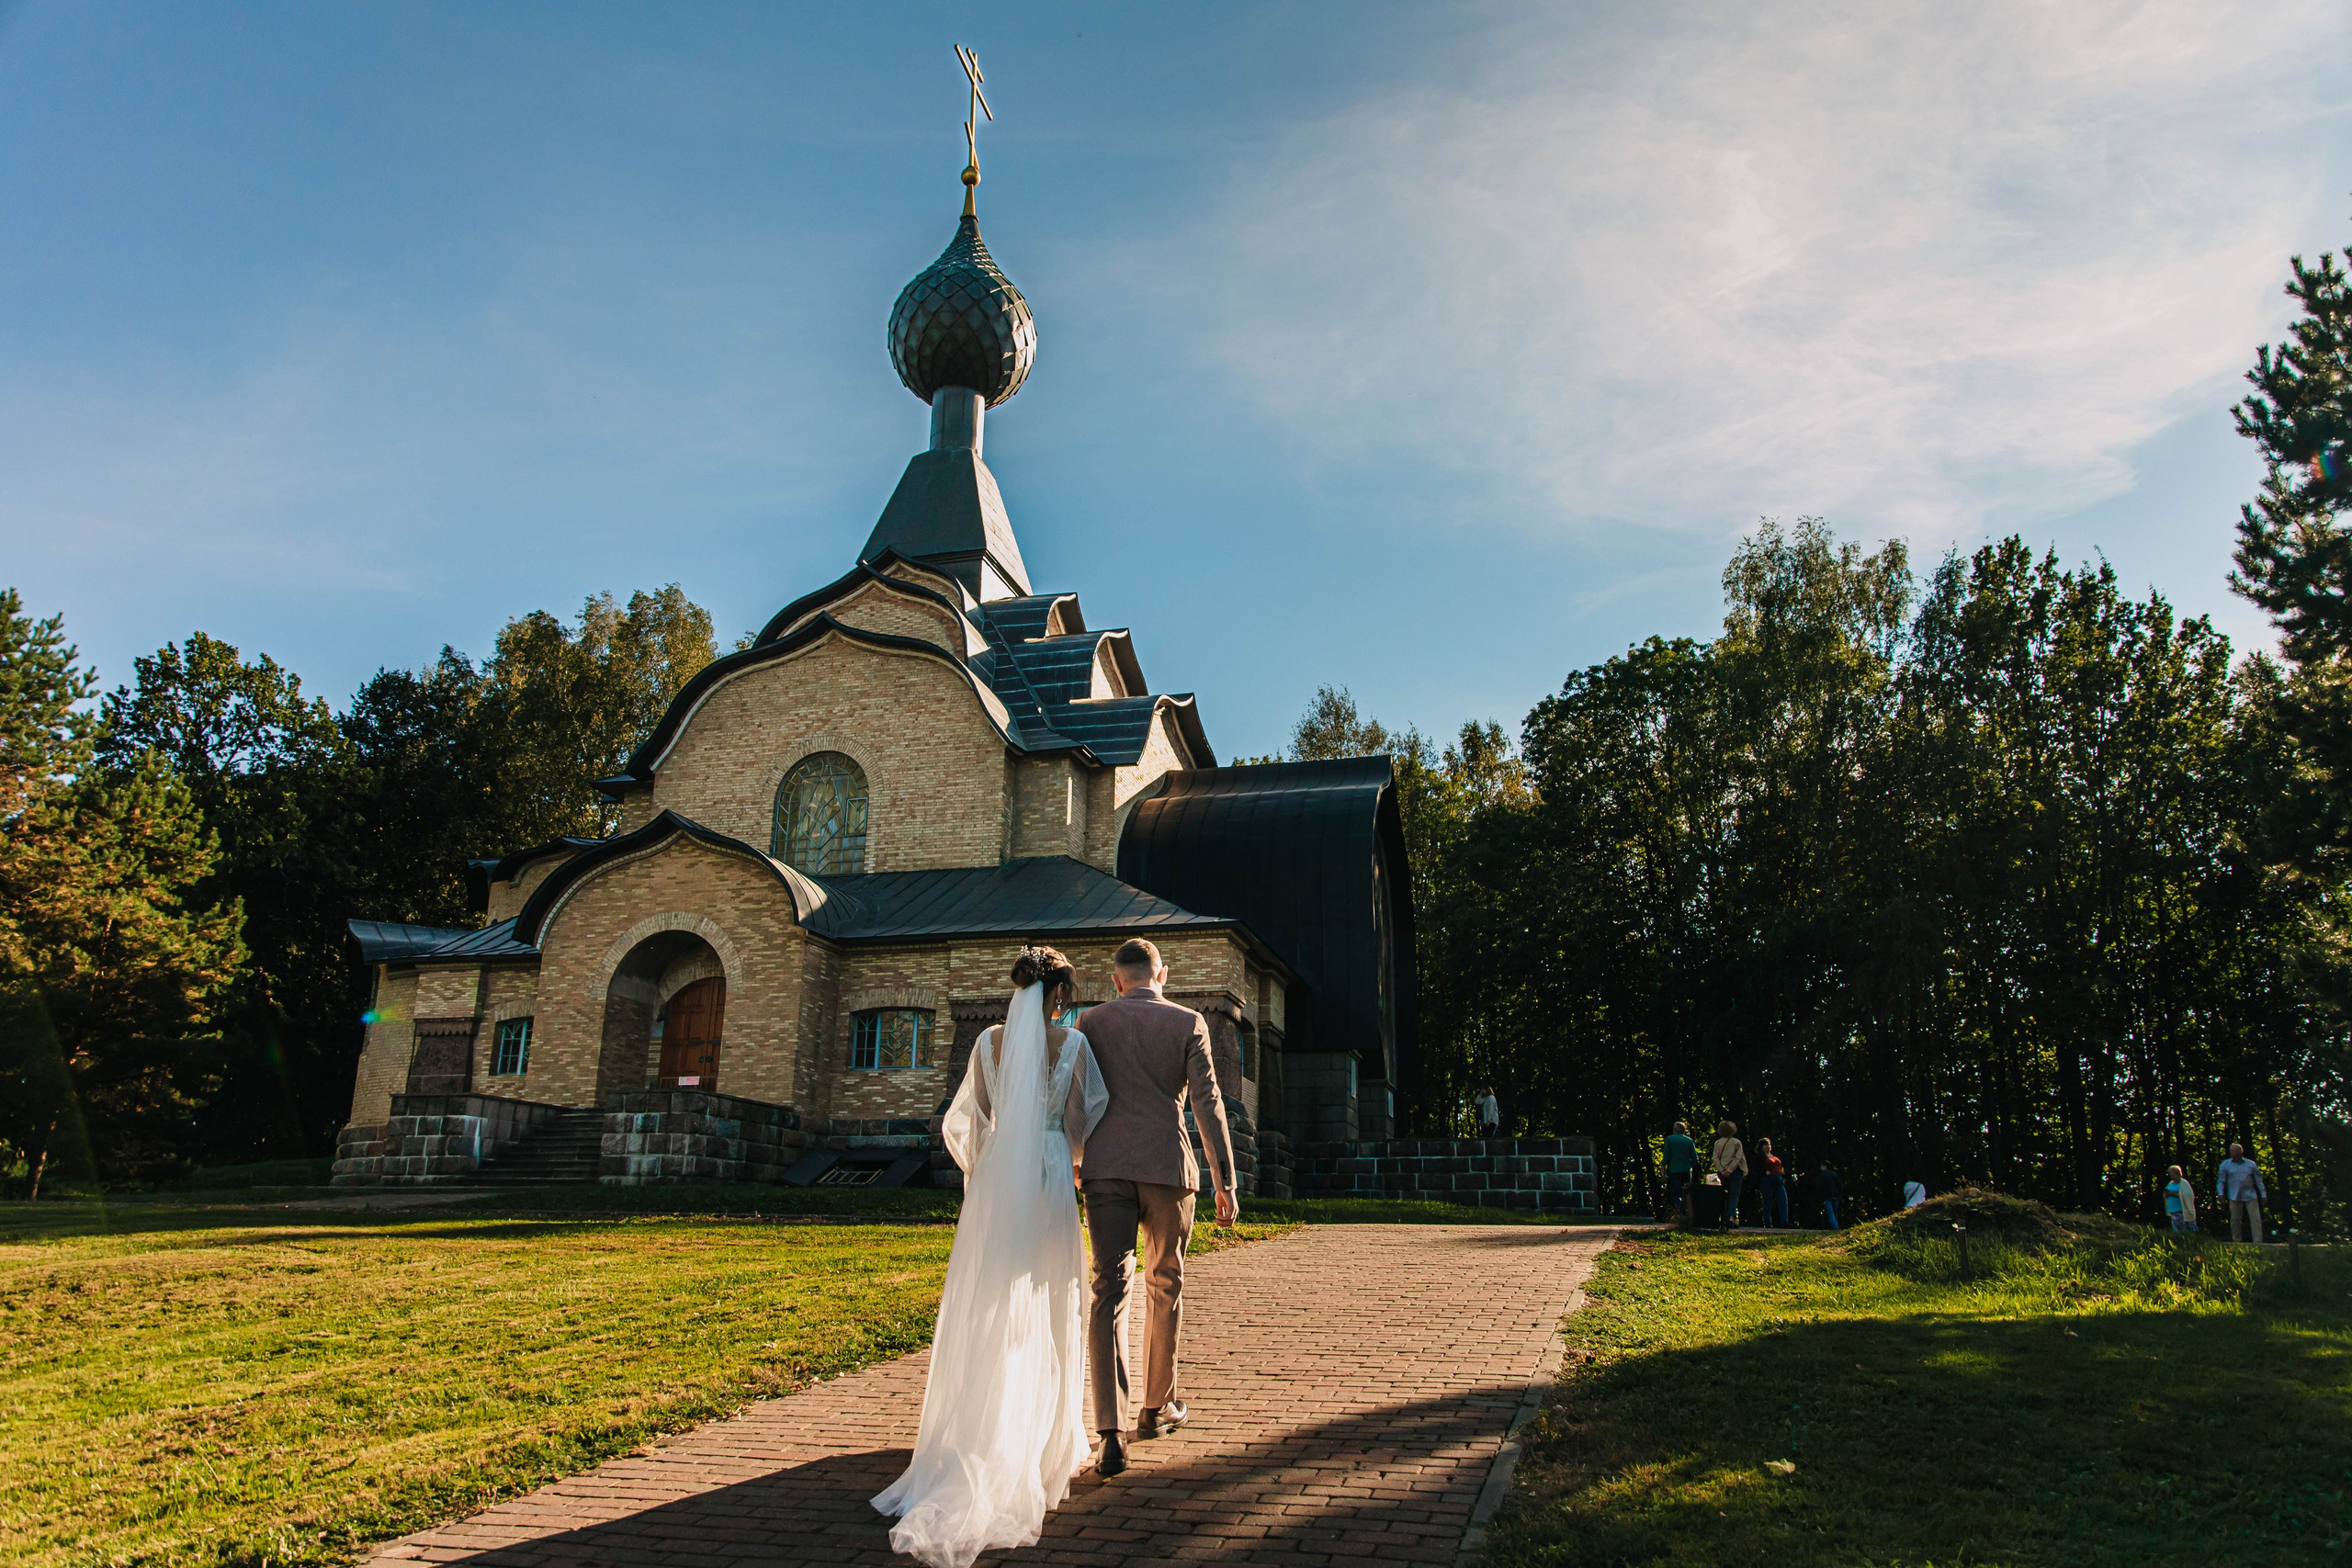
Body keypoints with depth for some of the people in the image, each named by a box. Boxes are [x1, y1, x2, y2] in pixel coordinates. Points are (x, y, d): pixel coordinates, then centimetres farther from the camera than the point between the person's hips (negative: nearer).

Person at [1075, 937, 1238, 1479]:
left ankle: (1112, 1430, -11)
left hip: (1105, 1168, 1)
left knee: (1109, 1290, -1)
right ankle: (1156, 1407, 30)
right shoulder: (1187, 1023, 0)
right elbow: (1208, 1104, -4)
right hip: (1167, 1167, -1)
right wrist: (1224, 1181, -1)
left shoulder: (1093, 1022, 6)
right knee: (1164, 1288, 16)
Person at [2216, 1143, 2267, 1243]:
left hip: (2250, 1196, 1)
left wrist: (2263, 1195, 7)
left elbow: (2259, 1181, 11)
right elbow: (2221, 1180, 6)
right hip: (2235, 1197, 0)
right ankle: (2236, 1241, 11)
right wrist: (2220, 1193, -6)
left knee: (2255, 1219, -5)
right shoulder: (2226, 1164, 6)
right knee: (2235, 1219, 1)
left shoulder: (2251, 1164, 7)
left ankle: (2258, 1242, -4)